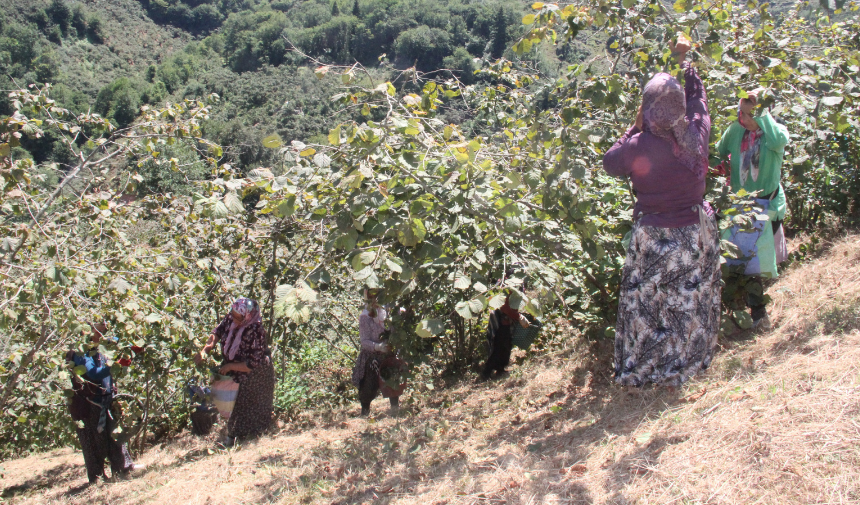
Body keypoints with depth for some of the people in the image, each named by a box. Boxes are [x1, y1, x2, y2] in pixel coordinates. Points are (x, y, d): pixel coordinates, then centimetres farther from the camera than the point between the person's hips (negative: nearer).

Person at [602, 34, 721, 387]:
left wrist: (636, 128, 4)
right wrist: (684, 61, 23)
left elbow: (610, 162, -1)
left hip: (656, 238, -4)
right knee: (689, 303, 18)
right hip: (696, 235, 4)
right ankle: (683, 365, 34)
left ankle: (639, 371, 24)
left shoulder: (640, 147, -21)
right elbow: (698, 97, 10)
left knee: (646, 304, 11)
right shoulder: (697, 135, -10)